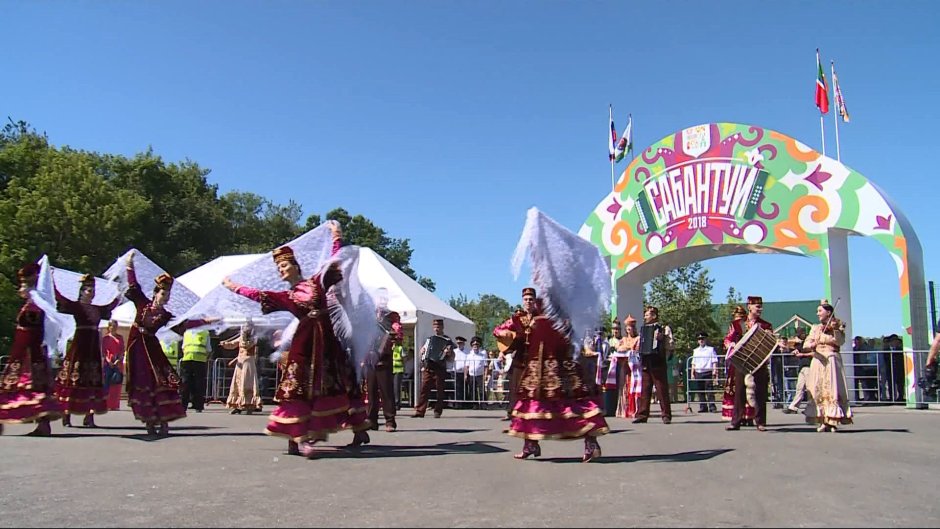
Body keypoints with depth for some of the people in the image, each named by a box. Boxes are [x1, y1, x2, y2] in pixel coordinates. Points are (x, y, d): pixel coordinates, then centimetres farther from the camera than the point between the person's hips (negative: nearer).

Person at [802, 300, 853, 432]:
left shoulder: (838, 325, 7)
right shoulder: (815, 328, 17)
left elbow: (840, 341, -10)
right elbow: (806, 344, 6)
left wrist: (835, 329, -24)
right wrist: (812, 345, -15)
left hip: (832, 359, -3)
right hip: (818, 360, 3)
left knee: (832, 389, -11)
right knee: (817, 390, -4)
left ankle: (833, 421, -9)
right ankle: (822, 421, -2)